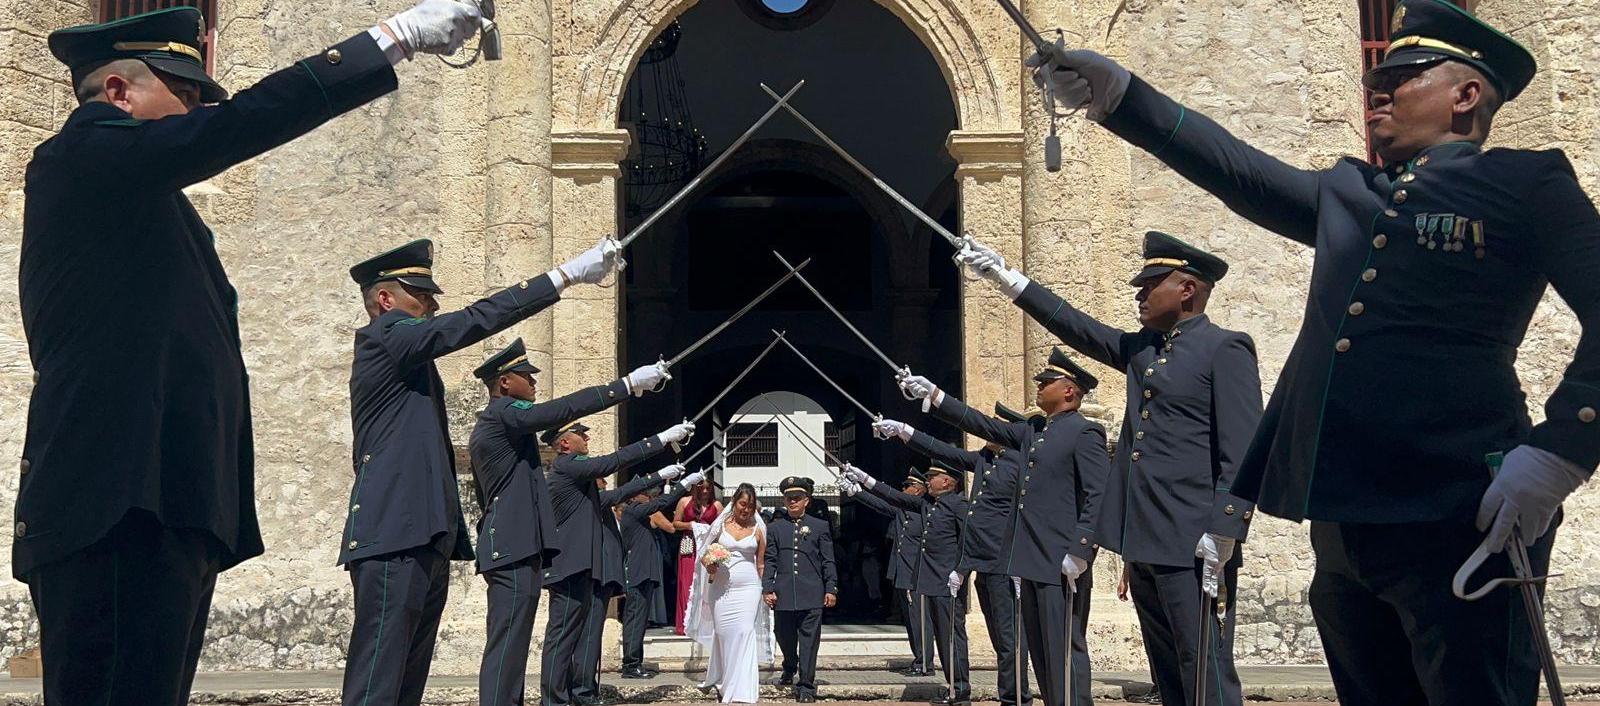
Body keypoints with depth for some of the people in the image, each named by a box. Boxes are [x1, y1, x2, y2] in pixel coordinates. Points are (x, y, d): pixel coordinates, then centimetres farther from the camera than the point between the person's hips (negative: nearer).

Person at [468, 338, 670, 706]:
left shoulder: (486, 426, 22)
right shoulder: (505, 412, -9)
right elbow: (567, 407, -19)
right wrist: (628, 384, -18)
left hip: (504, 548, 11)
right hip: (516, 550, -11)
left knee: (508, 644, 10)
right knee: (507, 644, -12)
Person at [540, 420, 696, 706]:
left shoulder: (579, 478, 22)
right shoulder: (565, 465, -7)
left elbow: (617, 494, 32)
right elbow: (612, 462, -15)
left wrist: (659, 476, 36)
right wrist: (662, 438, -14)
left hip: (593, 570, 10)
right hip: (573, 568, -10)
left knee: (589, 637, 8)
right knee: (563, 637, -8)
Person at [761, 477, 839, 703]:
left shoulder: (821, 526, 8)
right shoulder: (774, 527, 10)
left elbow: (828, 562, 6)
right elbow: (769, 561, 7)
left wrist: (831, 589, 0)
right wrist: (767, 589, -2)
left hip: (812, 596, -1)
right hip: (783, 595, 1)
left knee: (809, 641, -3)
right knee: (785, 638, 12)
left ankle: (806, 686, 3)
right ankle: (789, 669, 40)